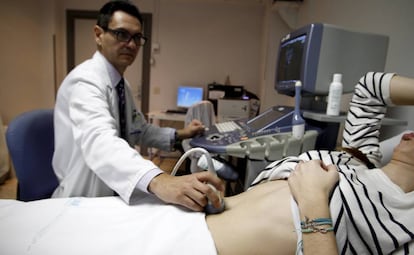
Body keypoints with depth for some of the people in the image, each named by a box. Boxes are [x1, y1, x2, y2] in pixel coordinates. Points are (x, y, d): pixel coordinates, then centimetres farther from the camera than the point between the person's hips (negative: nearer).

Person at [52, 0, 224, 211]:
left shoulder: (121, 84, 7)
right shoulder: (86, 80, -22)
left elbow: (139, 130, 13)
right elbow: (98, 141, -41)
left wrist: (178, 135, -1)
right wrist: (157, 181, -57)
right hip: (83, 202, -7)